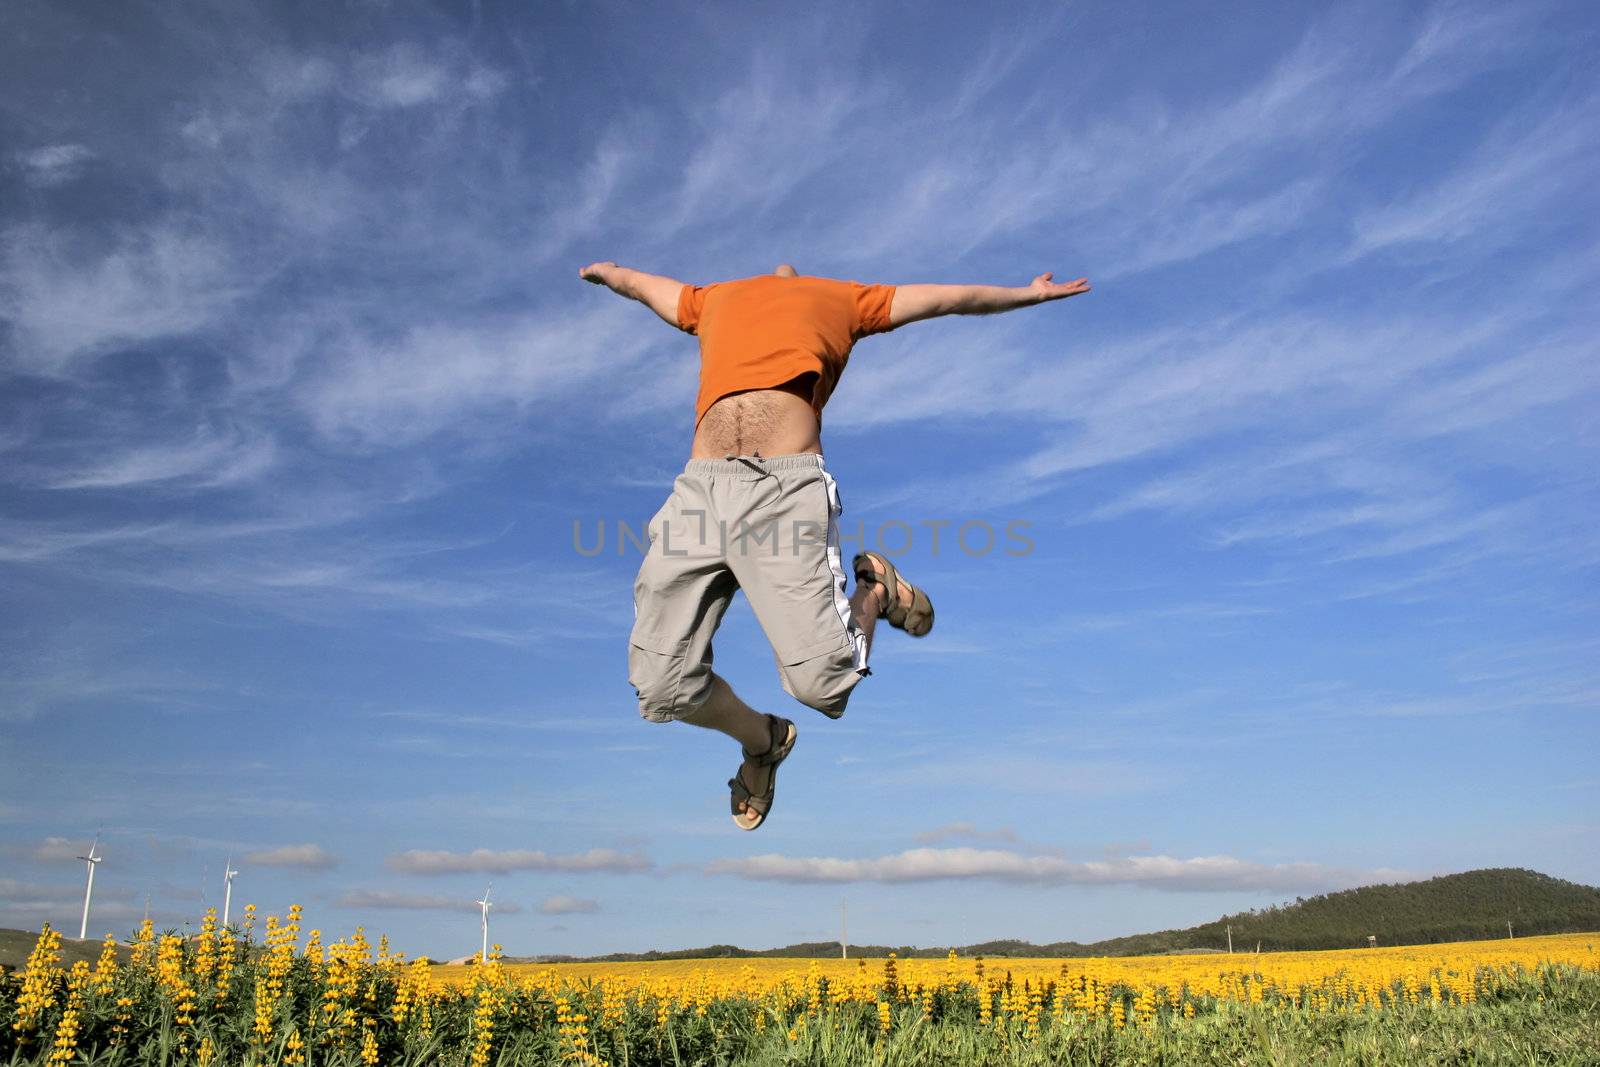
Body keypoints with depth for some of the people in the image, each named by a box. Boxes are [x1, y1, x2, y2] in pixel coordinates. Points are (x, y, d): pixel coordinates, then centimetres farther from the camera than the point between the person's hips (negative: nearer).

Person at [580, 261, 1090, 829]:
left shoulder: (838, 297, 26)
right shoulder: (715, 299, 33)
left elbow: (952, 296, 37)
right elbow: (637, 282, 52)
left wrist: (1028, 293, 47)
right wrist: (606, 270, 71)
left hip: (788, 489, -3)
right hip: (698, 487, 3)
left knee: (822, 682, -15)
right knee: (662, 687, -6)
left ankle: (873, 587, 18)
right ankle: (763, 741, 25)